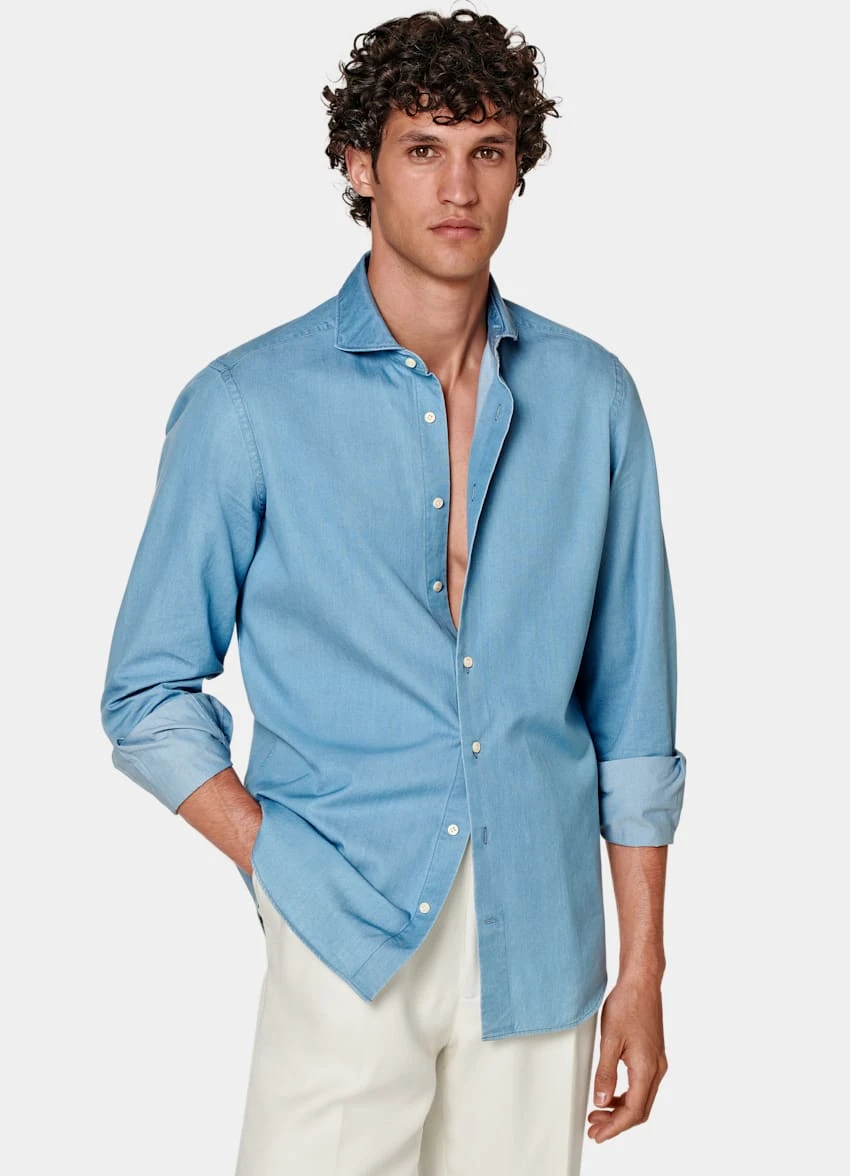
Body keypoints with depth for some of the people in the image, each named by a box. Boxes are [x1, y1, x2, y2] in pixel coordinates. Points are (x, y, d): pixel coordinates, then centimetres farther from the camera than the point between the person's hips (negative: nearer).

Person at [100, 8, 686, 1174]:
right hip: (349, 947, -2)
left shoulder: (591, 397, 4)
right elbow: (150, 699, 2)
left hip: (543, 945, 3)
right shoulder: (247, 406, -3)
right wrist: (288, 871, -8)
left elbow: (630, 712, 6)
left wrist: (643, 968, 5)